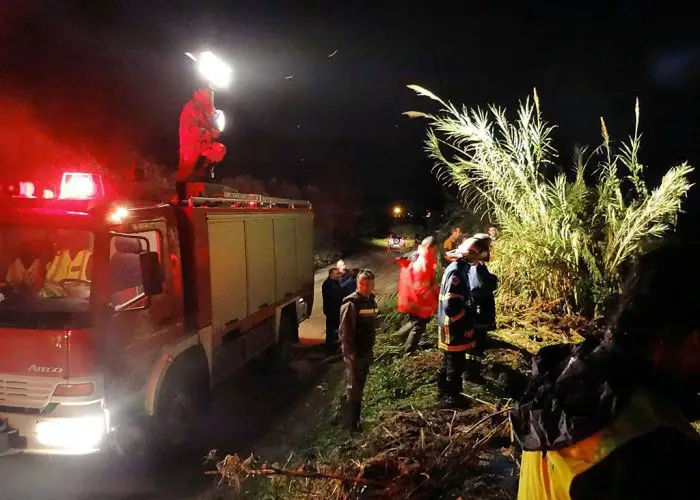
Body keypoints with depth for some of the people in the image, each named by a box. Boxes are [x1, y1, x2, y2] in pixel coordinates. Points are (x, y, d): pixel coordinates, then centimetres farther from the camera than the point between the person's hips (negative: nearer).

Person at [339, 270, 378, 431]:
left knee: (359, 388, 17)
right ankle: (350, 425, 12)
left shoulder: (371, 300, 6)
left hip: (367, 352, 7)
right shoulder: (351, 304, -18)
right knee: (354, 390, 1)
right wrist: (352, 354, -21)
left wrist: (371, 349, 13)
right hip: (355, 354, -7)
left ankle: (355, 421, 30)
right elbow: (345, 332, -20)